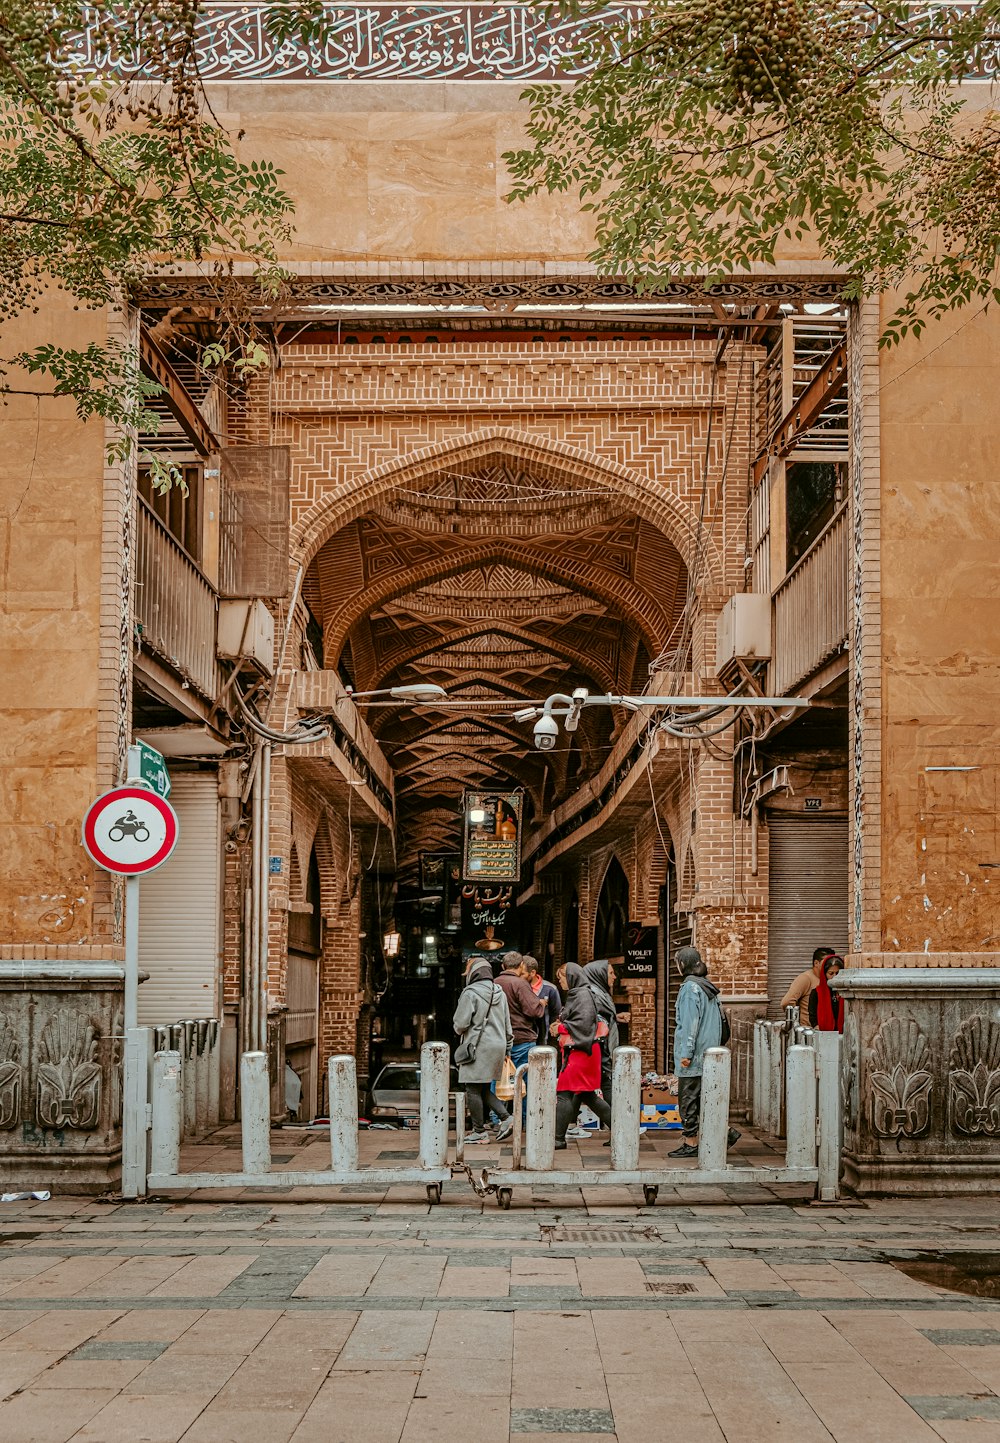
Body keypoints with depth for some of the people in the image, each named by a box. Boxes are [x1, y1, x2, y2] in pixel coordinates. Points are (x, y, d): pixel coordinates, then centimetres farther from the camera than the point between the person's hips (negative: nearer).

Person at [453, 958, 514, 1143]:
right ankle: (505, 1118, 3)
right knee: (484, 1089, 16)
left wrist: (459, 1030, 10)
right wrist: (508, 1046, 24)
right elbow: (507, 1023, 17)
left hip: (477, 1047, -7)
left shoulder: (470, 993, -11)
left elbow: (460, 1023, -13)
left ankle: (479, 1132, 3)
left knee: (473, 1089, 0)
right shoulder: (500, 992, 11)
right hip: (498, 1045, 7)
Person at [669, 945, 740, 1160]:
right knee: (702, 1097, 15)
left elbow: (690, 1023, -18)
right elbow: (718, 1020, 18)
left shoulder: (690, 987, -14)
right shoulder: (707, 986, 14)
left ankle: (691, 1144, 3)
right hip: (709, 1052, 9)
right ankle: (726, 1131, 9)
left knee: (688, 1099, -1)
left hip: (694, 1055, -9)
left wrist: (686, 1052, -17)